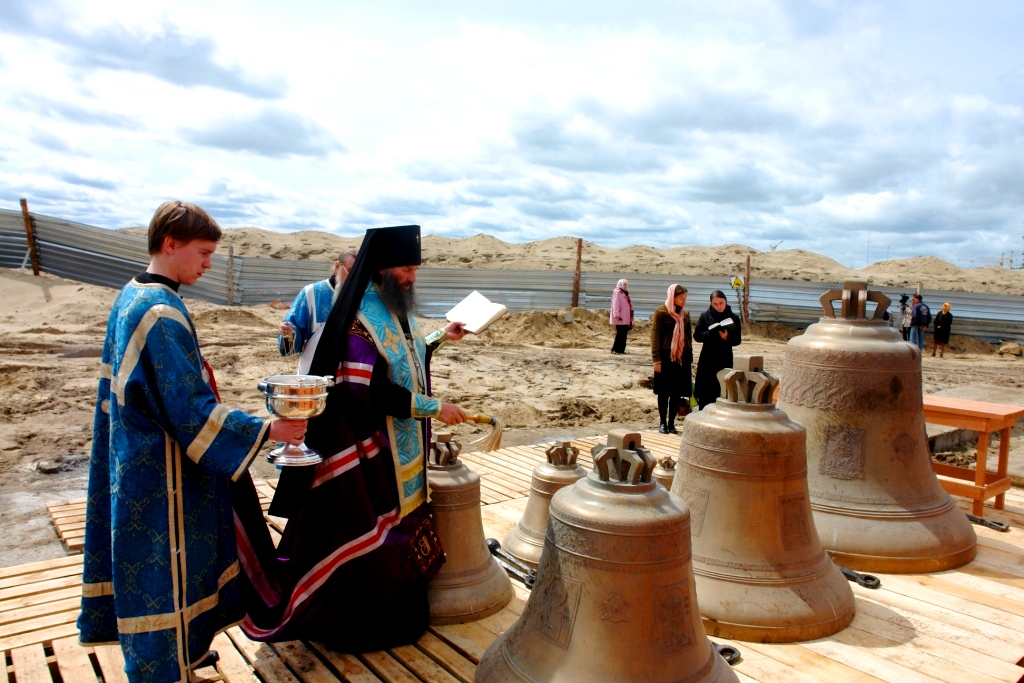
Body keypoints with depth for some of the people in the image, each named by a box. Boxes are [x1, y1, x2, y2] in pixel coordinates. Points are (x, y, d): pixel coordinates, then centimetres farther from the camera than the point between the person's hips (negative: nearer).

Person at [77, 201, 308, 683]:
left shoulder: (131, 297, 6)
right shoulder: (161, 313, -24)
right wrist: (264, 430, -22)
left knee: (150, 564, 21)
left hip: (137, 460, 10)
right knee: (166, 568, 5)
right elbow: (191, 410, -26)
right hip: (162, 475, -10)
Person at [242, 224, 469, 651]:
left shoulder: (397, 309, 8)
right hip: (369, 450, -9)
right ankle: (360, 619, 22)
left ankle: (395, 608, 32)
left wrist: (440, 337, 16)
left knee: (398, 526, 17)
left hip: (401, 449, 9)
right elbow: (372, 389, -25)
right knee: (367, 530, 4)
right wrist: (433, 407, -21)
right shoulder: (360, 317, -20)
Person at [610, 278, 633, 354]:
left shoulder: (625, 293, 22)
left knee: (624, 334, 7)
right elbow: (615, 304, -16)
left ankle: (621, 350, 11)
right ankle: (615, 349, -9)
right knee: (620, 333, -12)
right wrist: (616, 314, -25)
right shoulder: (617, 292, -6)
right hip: (620, 318, -9)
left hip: (625, 318, 9)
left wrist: (630, 319, 23)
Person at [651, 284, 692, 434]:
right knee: (664, 391, 4)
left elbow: (688, 336, 15)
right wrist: (656, 359, -13)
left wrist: (690, 357, 13)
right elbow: (655, 336, -8)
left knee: (677, 392, 6)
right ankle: (662, 422, 15)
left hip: (682, 357, 4)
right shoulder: (661, 312, -6)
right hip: (666, 356, -4)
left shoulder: (685, 313, 9)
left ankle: (671, 423, 16)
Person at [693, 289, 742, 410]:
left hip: (725, 360, 0)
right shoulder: (705, 316, 1)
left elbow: (737, 340, 2)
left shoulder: (733, 318, 2)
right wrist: (712, 333, -20)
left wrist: (727, 338, -19)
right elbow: (697, 335, -2)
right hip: (707, 360, 0)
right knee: (705, 392, 0)